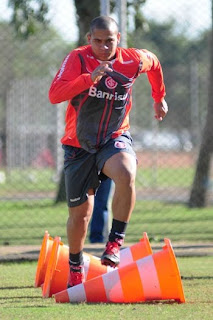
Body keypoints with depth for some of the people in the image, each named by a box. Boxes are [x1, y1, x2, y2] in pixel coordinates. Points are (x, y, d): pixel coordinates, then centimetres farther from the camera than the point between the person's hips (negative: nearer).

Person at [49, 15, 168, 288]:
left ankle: (115, 241, -23)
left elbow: (154, 63, 20)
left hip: (115, 138, 0)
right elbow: (54, 95, -29)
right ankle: (75, 266, 33)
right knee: (80, 213, 7)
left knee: (126, 174, -35)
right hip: (79, 145, 0)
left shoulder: (134, 60, -6)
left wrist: (159, 98, 29)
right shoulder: (77, 59, -14)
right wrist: (90, 77, -39)